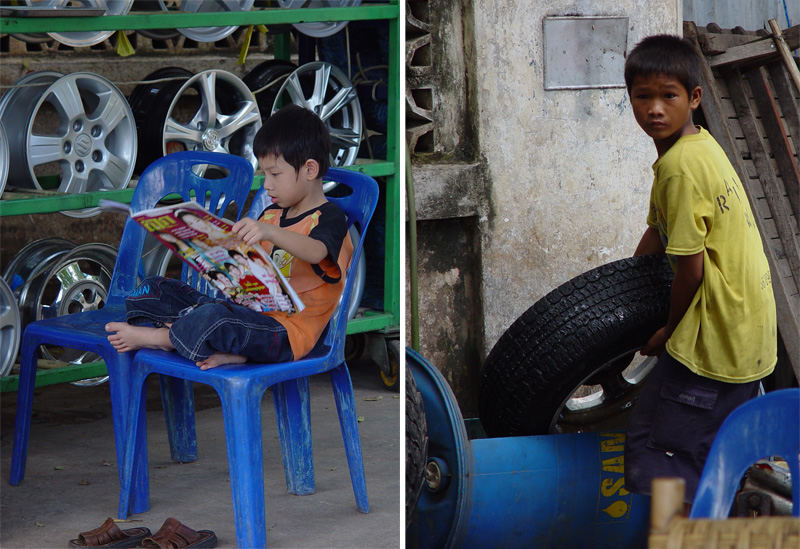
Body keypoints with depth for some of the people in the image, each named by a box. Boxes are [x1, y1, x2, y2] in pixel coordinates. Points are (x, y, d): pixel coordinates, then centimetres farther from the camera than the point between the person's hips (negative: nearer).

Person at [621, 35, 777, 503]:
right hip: (747, 334, 10)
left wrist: (669, 332, -3)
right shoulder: (700, 145, 10)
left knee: (652, 461, -4)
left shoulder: (681, 167, -20)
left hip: (715, 338, -10)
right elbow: (659, 232, 21)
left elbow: (690, 269, -18)